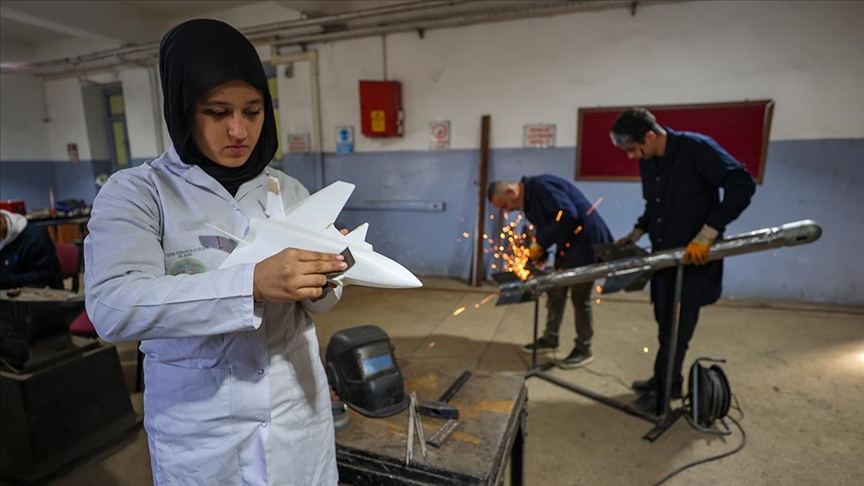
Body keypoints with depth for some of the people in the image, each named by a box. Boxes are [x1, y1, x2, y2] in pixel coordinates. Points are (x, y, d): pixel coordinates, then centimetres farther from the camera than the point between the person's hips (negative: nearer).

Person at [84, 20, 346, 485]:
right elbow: (113, 307, -23)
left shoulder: (289, 191, 0)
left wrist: (319, 282, -21)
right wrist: (253, 282, -35)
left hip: (299, 406, 3)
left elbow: (313, 303, 2)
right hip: (201, 431, -2)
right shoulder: (134, 192, -8)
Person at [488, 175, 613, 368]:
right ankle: (550, 339, 28)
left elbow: (568, 216, -31)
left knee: (580, 297, -1)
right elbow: (544, 229, 14)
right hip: (567, 245, 10)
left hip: (585, 242, -10)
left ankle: (584, 350, 14)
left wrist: (540, 244, -25)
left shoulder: (541, 186, -21)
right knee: (556, 292, 13)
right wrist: (537, 257, 0)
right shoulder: (530, 199, 9)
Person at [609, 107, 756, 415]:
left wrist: (707, 233, -26)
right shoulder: (647, 162, 5)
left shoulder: (696, 148, -17)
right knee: (665, 323, 15)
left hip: (695, 256, -7)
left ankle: (662, 393, 14)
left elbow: (743, 185, -21)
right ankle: (667, 382, 32)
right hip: (664, 254, 7)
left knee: (678, 328, 0)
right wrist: (635, 234, 4)